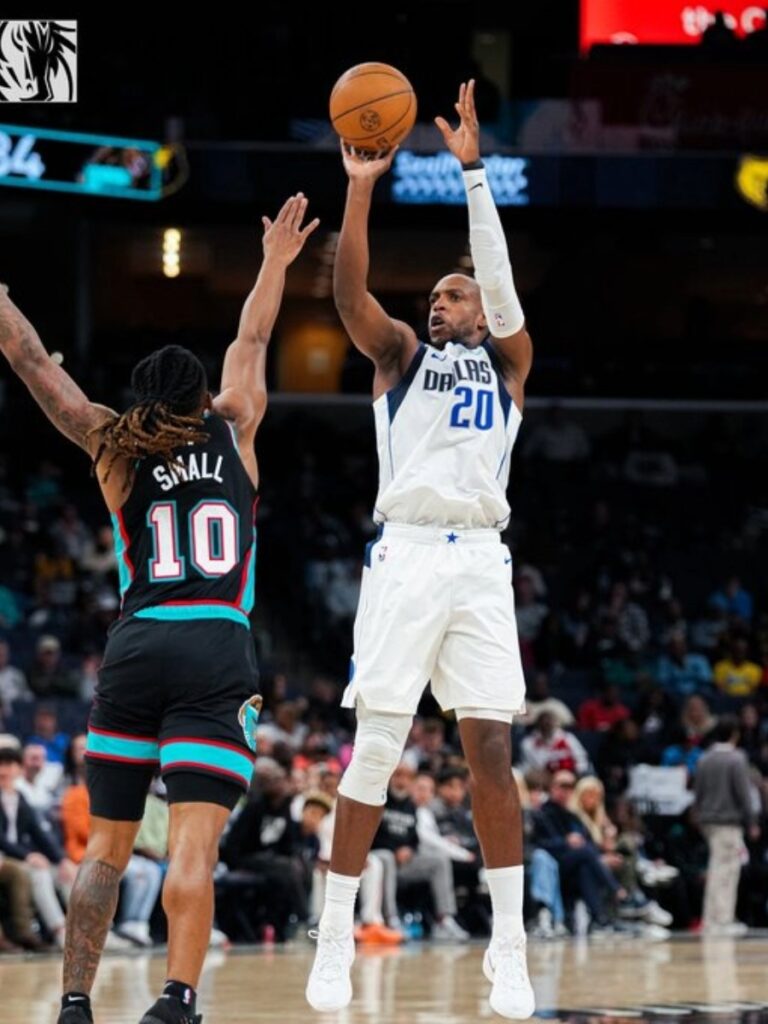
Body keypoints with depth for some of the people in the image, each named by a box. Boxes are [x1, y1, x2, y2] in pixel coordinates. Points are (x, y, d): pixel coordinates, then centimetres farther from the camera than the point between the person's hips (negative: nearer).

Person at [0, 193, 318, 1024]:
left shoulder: (114, 449, 11)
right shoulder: (232, 432, 12)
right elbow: (251, 343, 27)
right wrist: (275, 263, 40)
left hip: (135, 646, 1)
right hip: (218, 651, -1)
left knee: (105, 846, 9)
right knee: (194, 844, -11)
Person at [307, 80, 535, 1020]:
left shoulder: (507, 363, 17)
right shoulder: (400, 354, 15)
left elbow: (500, 278, 0)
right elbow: (351, 294, -3)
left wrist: (472, 172, -9)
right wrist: (362, 191, -15)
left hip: (481, 562, 1)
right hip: (405, 555, -1)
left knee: (491, 753, -4)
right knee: (373, 753, -5)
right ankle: (335, 944, 0)